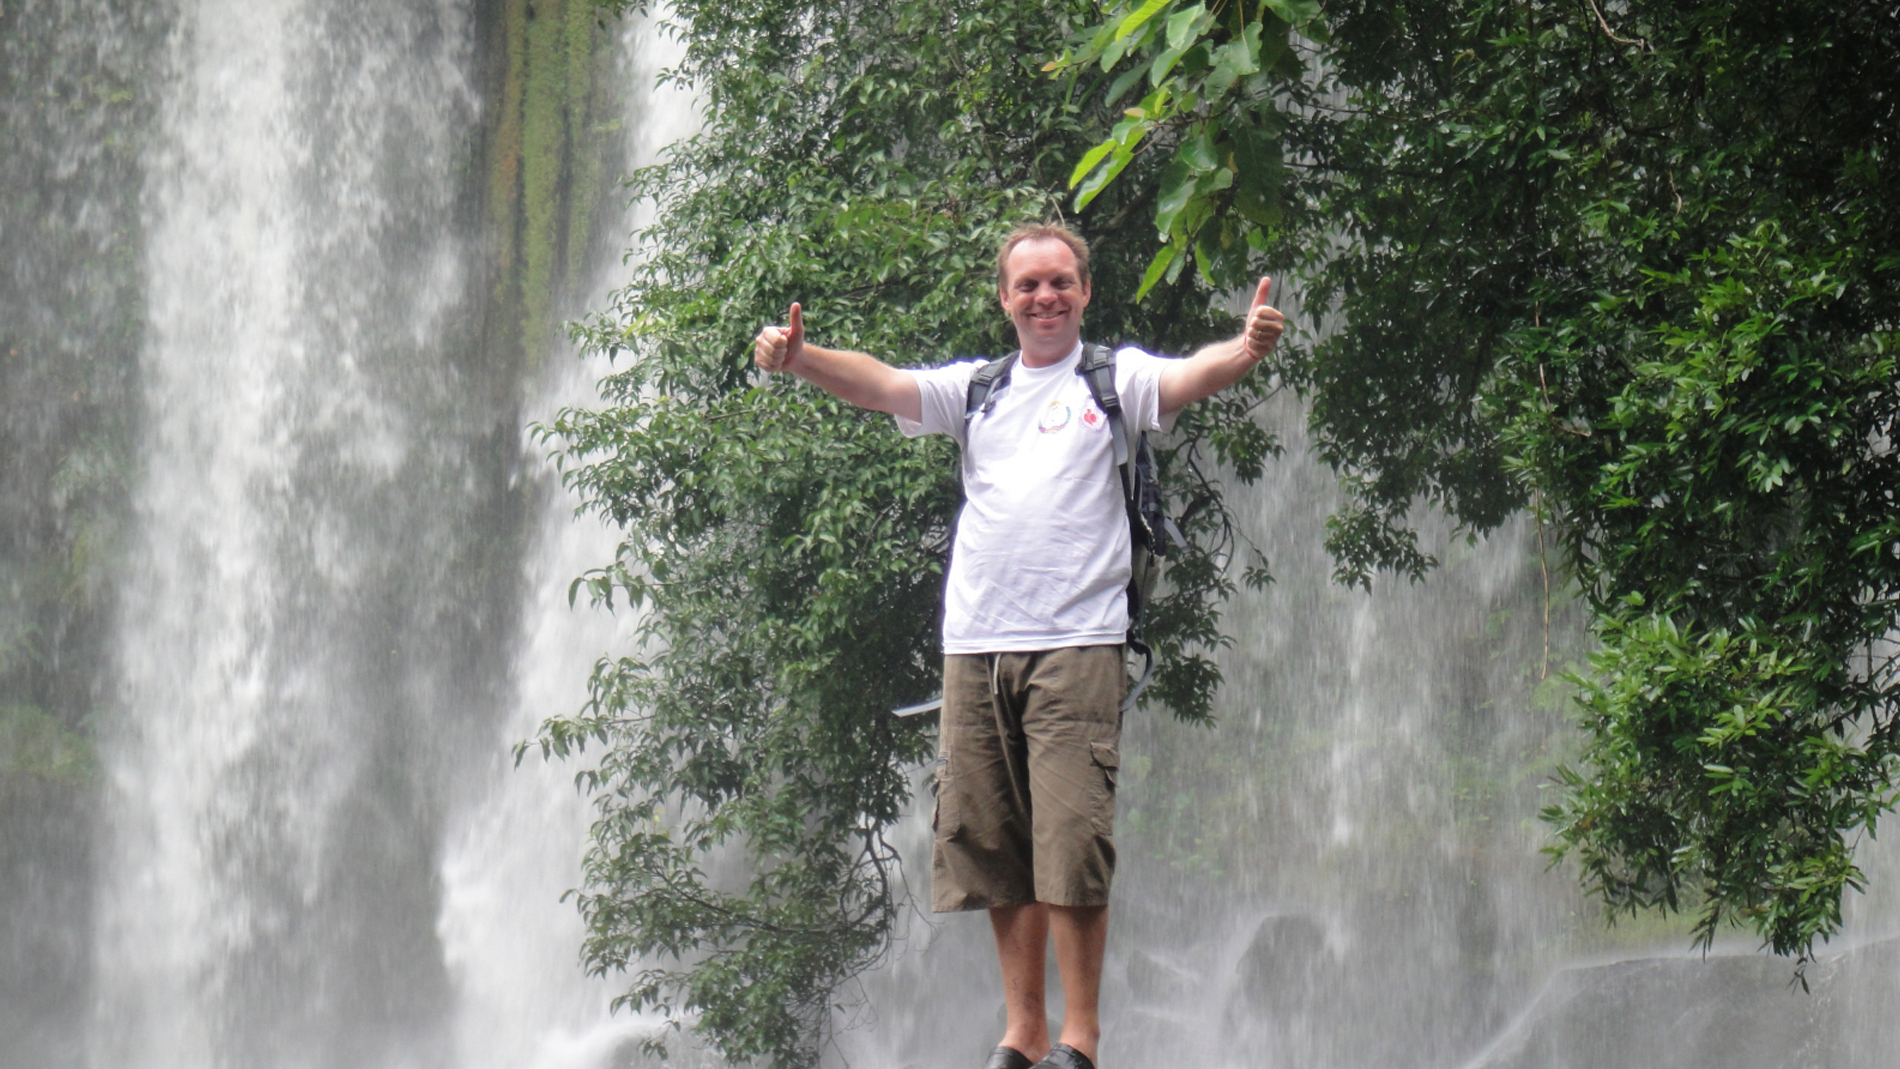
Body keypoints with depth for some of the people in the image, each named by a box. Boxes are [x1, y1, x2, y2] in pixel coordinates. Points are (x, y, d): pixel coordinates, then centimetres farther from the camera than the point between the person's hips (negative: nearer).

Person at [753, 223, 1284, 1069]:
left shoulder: (1113, 378, 5)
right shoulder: (975, 389, 17)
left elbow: (1189, 378, -13)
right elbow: (880, 384, 6)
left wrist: (1245, 350, -35)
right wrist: (799, 358, -13)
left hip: (1077, 645, -4)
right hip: (974, 647, 5)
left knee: (1071, 845, -9)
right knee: (995, 847, 7)